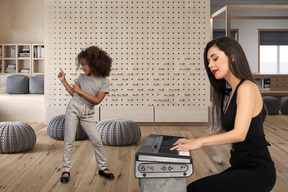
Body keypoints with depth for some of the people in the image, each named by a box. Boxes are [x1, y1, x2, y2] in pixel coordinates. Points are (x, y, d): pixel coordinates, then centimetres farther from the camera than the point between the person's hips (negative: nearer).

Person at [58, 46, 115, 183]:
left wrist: (80, 90, -14)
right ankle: (66, 170, 10)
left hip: (87, 114, -1)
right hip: (73, 109, 2)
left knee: (97, 141, -1)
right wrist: (63, 81, 6)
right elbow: (74, 93, 13)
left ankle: (102, 168, 17)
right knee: (69, 140, 0)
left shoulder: (104, 81, -6)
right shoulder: (82, 77, 4)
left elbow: (97, 100, -14)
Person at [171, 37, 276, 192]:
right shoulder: (232, 91, 13)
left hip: (256, 171, -9)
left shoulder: (247, 87, -15)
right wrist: (194, 141, 6)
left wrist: (201, 141, -18)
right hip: (242, 166, 9)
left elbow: (239, 134, -24)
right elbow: (226, 131, 15)